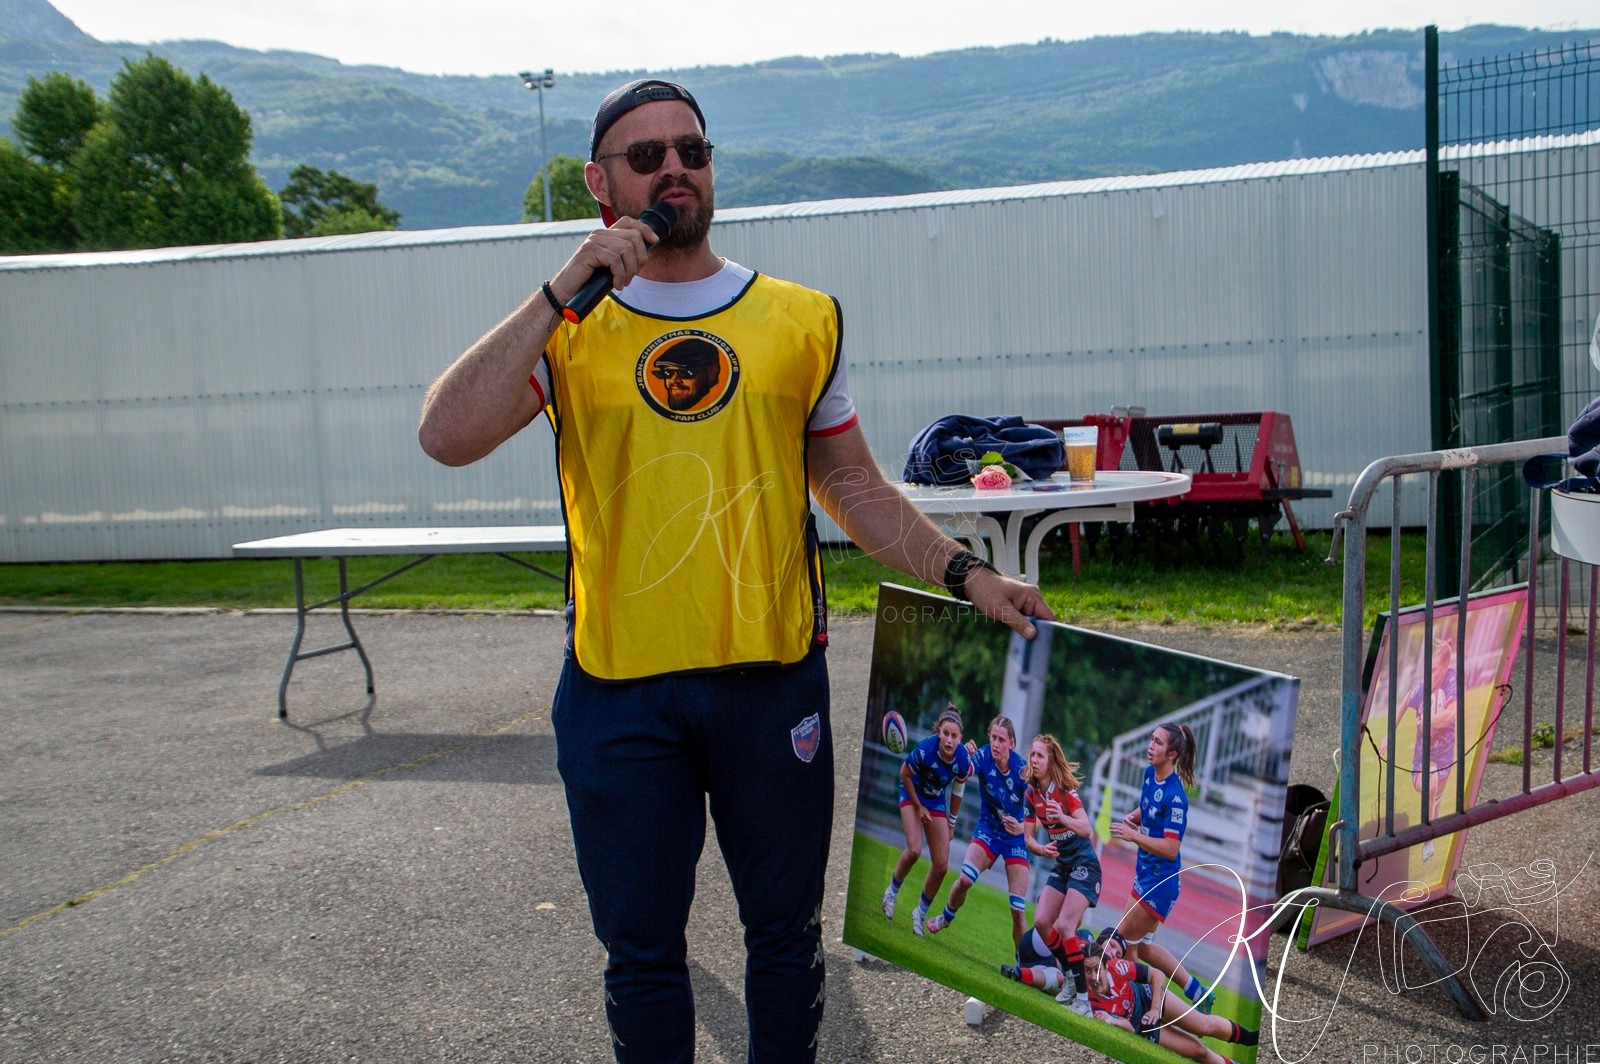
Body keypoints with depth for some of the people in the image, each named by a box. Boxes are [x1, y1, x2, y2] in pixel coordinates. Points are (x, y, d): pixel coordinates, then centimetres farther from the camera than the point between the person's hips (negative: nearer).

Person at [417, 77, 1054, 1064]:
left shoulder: (802, 319, 6)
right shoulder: (565, 327, 2)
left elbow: (853, 485, 12)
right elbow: (447, 437, -15)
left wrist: (964, 573, 2)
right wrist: (567, 288, -16)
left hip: (772, 676, 1)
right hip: (618, 694, -1)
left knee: (786, 931, 15)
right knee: (641, 948, 13)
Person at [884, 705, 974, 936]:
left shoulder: (964, 762, -24)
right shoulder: (924, 750, -33)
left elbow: (957, 791, -4)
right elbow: (904, 774, -13)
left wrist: (951, 822, 5)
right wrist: (918, 806, -8)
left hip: (937, 801, 3)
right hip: (912, 795, -3)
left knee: (941, 866, -3)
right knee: (914, 850, -23)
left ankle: (920, 913, 18)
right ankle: (892, 892, 5)